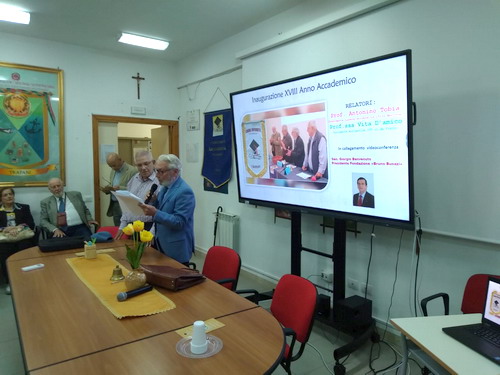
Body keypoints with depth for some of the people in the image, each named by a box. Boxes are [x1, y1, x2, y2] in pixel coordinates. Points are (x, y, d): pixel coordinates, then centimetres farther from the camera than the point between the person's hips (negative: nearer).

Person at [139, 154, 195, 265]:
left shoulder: (184, 192, -20)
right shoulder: (166, 187, 8)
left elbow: (179, 222, -24)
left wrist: (155, 213, -30)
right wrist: (152, 201, -4)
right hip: (161, 245, 9)